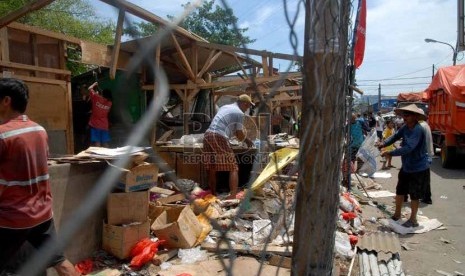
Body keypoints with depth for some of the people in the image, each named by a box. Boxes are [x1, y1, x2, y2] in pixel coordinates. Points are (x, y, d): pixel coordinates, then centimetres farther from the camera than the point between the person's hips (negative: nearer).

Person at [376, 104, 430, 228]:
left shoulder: (418, 130, -26)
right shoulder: (406, 127, 0)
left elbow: (408, 148, -34)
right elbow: (396, 136, -1)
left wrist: (390, 153, -31)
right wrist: (384, 143, -20)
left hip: (418, 169, -8)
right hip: (406, 166, 8)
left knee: (414, 195, 6)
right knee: (399, 191, 18)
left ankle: (413, 220, 23)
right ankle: (397, 214, 36)